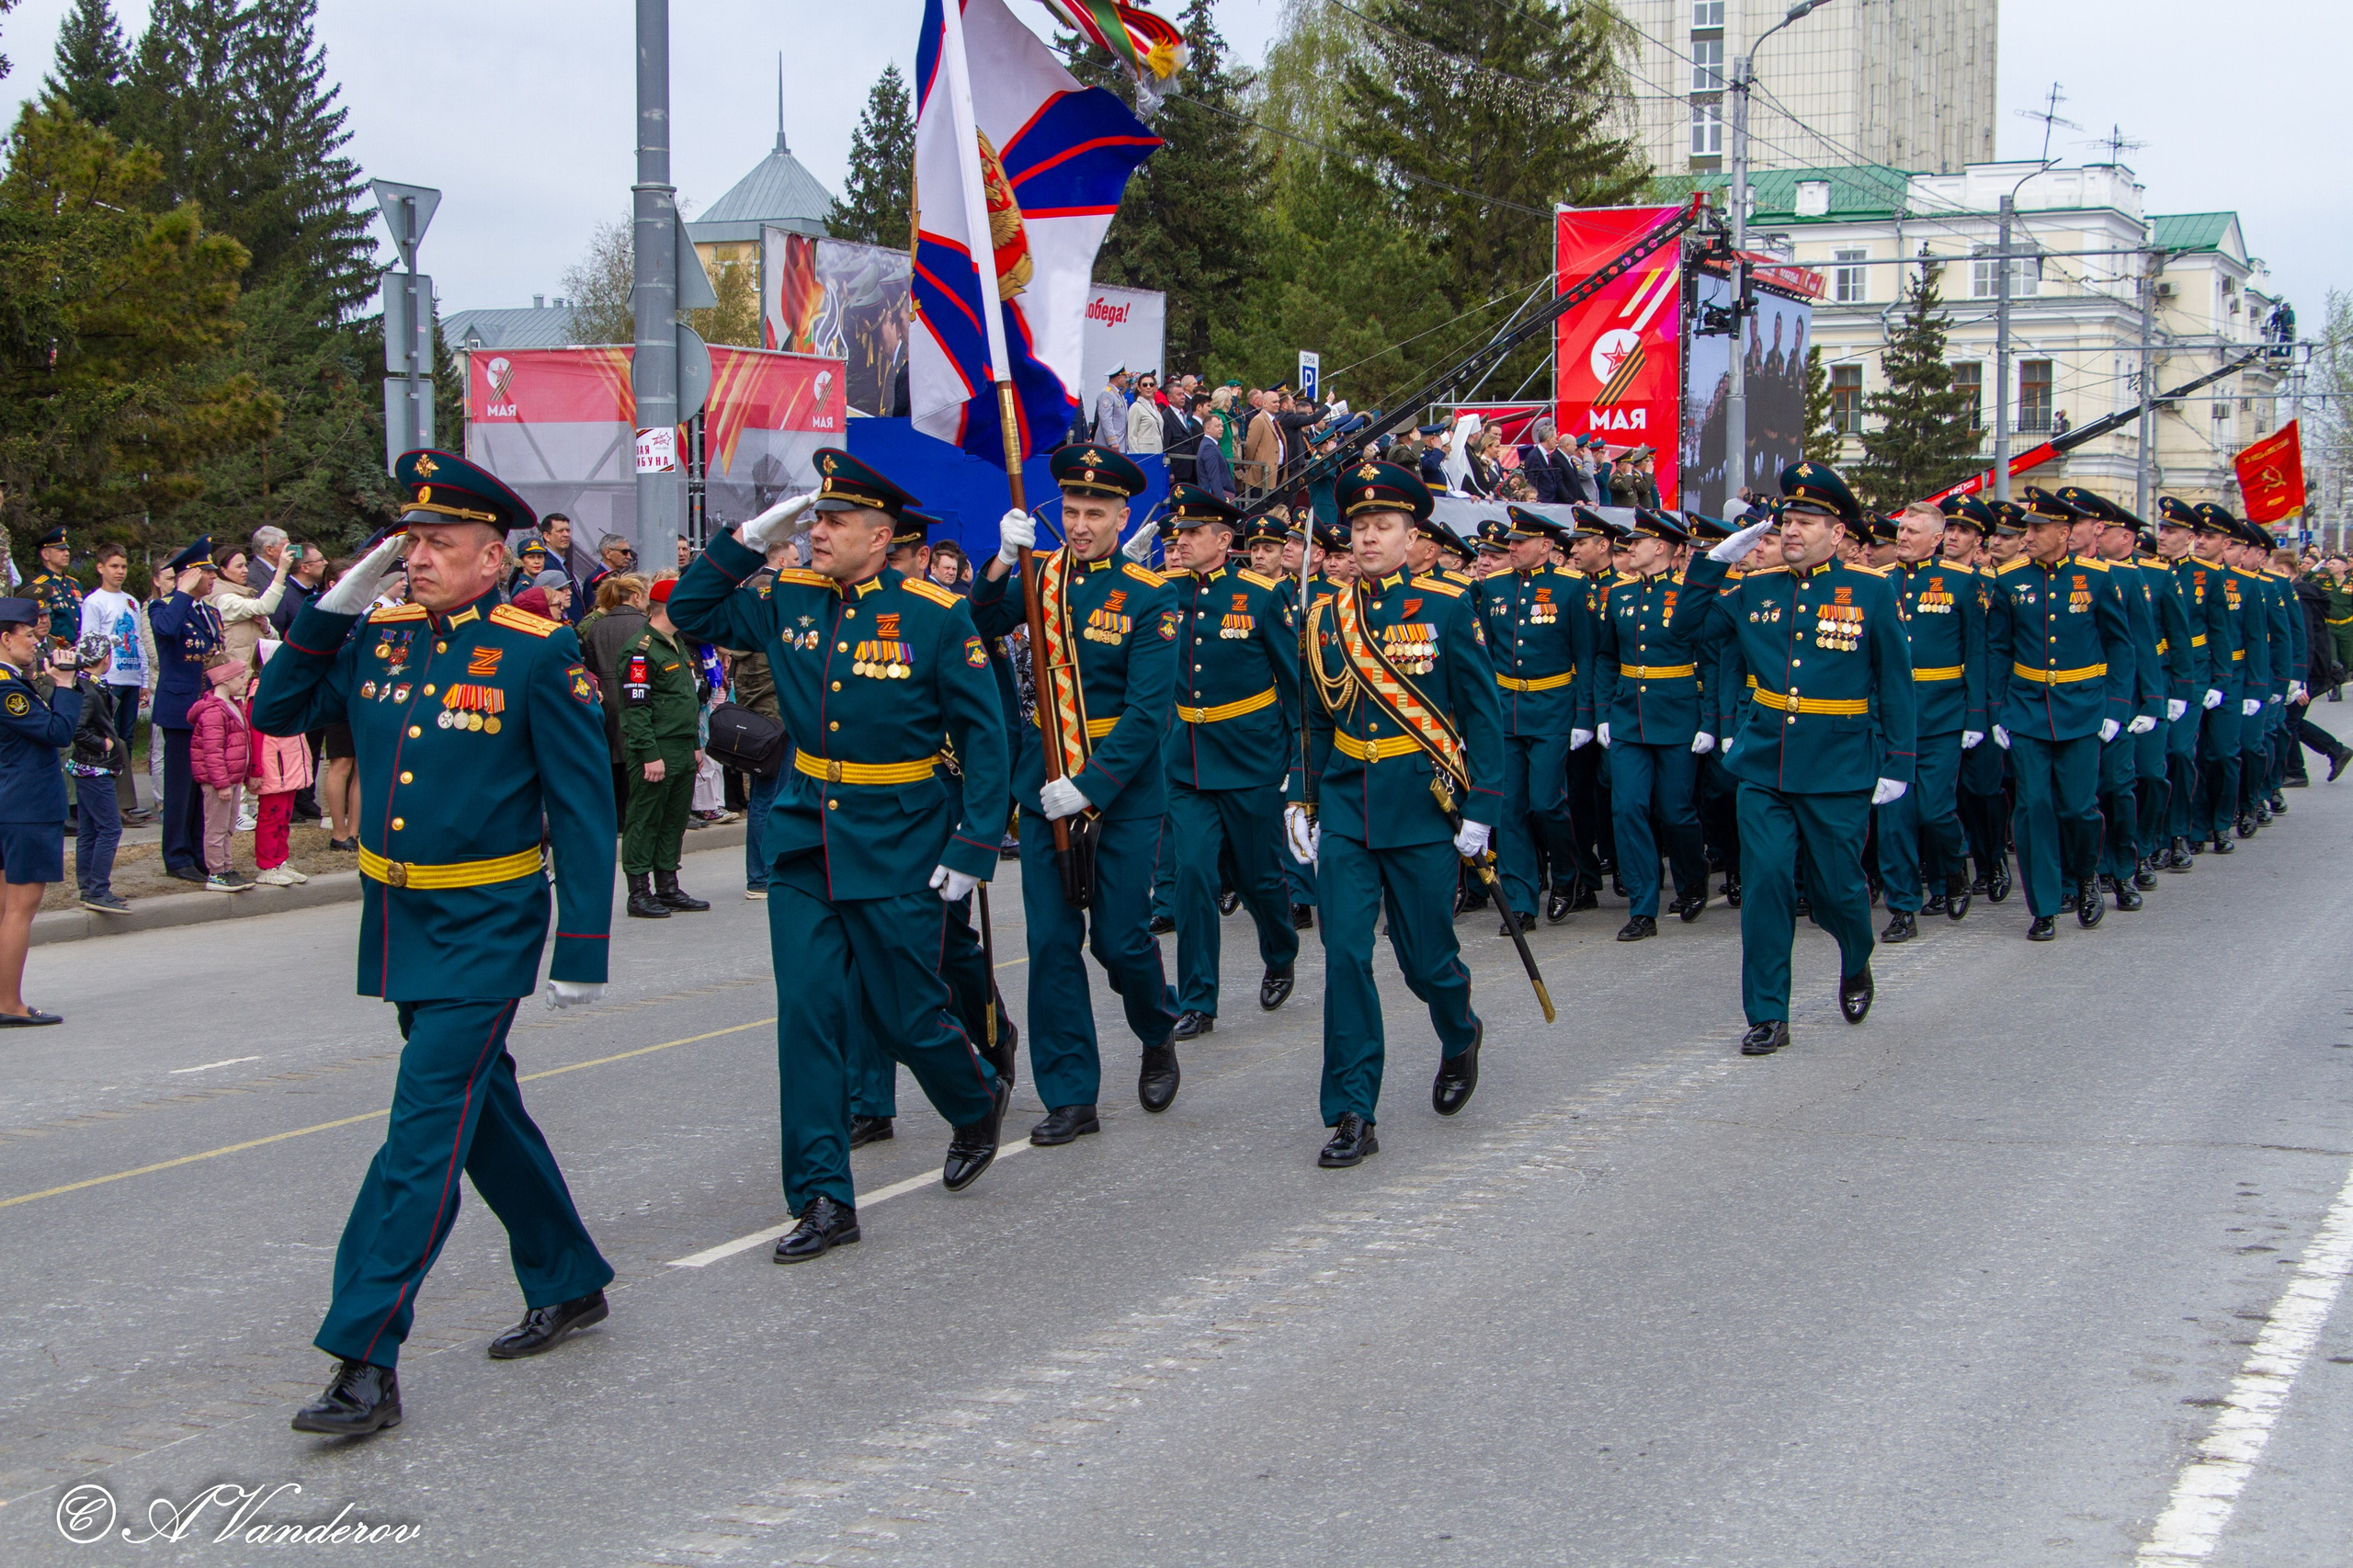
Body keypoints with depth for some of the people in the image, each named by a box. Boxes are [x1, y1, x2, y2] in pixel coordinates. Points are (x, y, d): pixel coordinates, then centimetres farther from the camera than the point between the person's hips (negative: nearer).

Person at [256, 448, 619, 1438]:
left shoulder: (538, 653, -12)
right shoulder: (377, 639, 4)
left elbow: (583, 810, -10)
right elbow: (276, 713, 8)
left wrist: (582, 952, -12)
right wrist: (335, 605, -3)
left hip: (484, 932, -7)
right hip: (397, 920, 7)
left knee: (425, 1129, -10)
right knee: (484, 1113, 18)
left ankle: (365, 1362, -10)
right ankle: (569, 1285, 36)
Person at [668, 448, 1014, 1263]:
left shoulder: (936, 614, -9)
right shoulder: (789, 600, 3)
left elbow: (983, 733, -5)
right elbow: (692, 612, 15)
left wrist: (974, 845, -10)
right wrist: (748, 540, 0)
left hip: (897, 849, -4)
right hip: (803, 838, 4)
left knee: (906, 1012, 4)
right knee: (810, 1013, -1)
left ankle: (980, 1098, 37)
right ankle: (823, 1199, 6)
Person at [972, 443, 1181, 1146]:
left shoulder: (1150, 596, -7)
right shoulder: (1040, 574, 4)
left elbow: (1147, 712, -12)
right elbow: (976, 633, -9)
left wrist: (1088, 787, -19)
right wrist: (1001, 563, -24)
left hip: (1123, 786, -3)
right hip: (1044, 782, 3)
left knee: (1120, 936, 0)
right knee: (1052, 941, 1)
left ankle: (1158, 1037, 31)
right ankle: (1070, 1096, 8)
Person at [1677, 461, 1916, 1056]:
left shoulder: (1872, 591, -2)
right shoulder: (1758, 587, 6)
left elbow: (1895, 683, 1)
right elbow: (1694, 621, 16)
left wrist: (1896, 764, -2)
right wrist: (1717, 559, 4)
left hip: (1839, 773, -2)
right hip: (1763, 766, 2)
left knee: (1835, 887, 8)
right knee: (1765, 883, -4)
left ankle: (1856, 965, 40)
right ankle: (1767, 1016, 4)